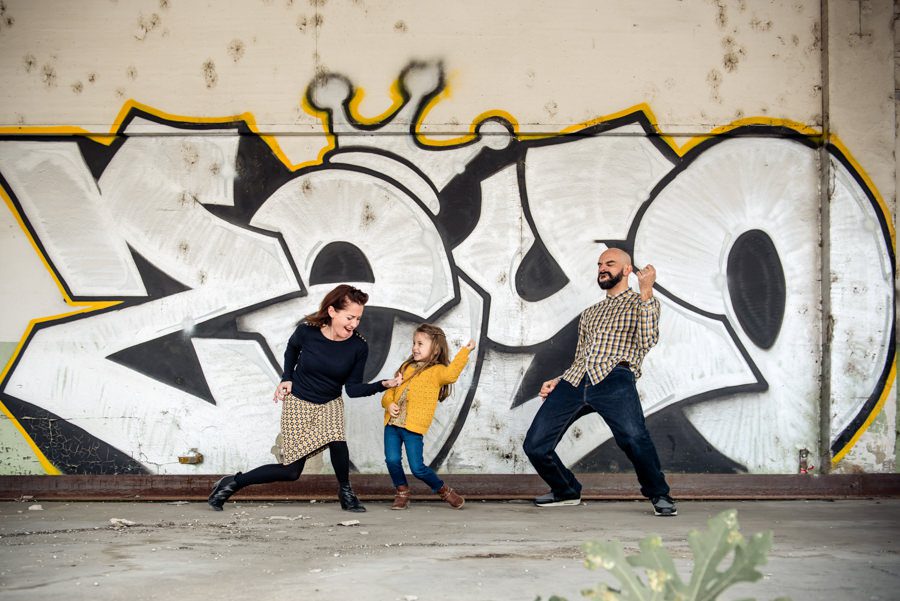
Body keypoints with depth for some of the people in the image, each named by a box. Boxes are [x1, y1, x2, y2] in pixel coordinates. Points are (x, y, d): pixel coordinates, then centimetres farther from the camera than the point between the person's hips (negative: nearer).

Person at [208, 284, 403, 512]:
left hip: (329, 405, 2)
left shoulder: (358, 347, -17)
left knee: (337, 441, -32)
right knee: (291, 471, -4)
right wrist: (287, 378, -1)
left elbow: (353, 388, -11)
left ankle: (345, 489, -4)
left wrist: (383, 385, -25)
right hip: (297, 403, -1)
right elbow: (292, 348, 6)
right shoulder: (307, 331, -20)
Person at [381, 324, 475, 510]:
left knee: (417, 468, -6)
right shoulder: (407, 367, 19)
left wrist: (465, 351, -22)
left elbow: (451, 374, -23)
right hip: (392, 423, 5)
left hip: (413, 426, -5)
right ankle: (402, 493, 16)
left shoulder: (437, 371, 0)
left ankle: (444, 491, 17)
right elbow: (391, 390, 21)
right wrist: (389, 403, 0)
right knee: (392, 460, -7)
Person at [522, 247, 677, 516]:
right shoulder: (589, 313, 34)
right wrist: (556, 381, 18)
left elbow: (647, 340, -4)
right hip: (575, 380, 6)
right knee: (535, 445, -5)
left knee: (633, 437, -32)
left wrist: (646, 291, -7)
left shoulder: (643, 302, 16)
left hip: (614, 377, -6)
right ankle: (566, 490, 20)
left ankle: (659, 494, -10)